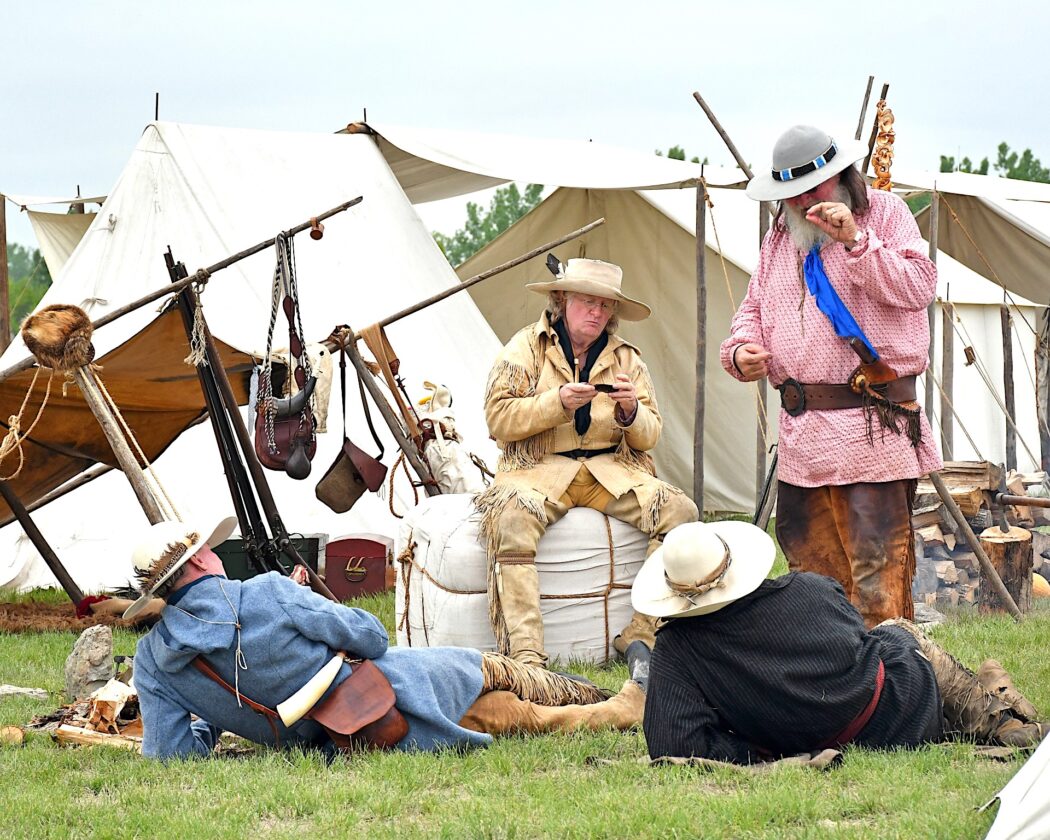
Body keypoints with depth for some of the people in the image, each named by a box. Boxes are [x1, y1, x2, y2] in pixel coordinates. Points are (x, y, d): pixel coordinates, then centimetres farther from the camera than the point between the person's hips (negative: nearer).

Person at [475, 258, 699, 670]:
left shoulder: (627, 358, 15)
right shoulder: (526, 347, 6)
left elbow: (649, 436, 11)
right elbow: (499, 418, -5)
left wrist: (631, 411, -12)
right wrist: (558, 402, -18)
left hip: (612, 470, 3)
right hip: (539, 467, -3)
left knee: (680, 511, -23)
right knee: (510, 515, -37)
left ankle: (639, 637, -19)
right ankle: (524, 654, -41)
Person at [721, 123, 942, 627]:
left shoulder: (883, 212, 3)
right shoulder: (779, 237, 20)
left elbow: (918, 288, -10)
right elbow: (753, 308, 24)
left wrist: (856, 240, -19)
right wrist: (741, 350, 2)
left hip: (872, 427, -7)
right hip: (800, 432, 7)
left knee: (877, 568, -11)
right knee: (807, 554, 8)